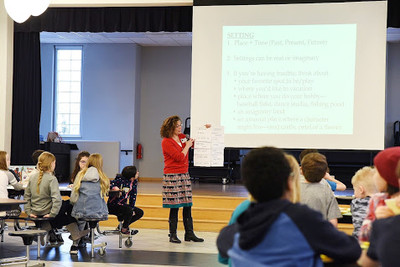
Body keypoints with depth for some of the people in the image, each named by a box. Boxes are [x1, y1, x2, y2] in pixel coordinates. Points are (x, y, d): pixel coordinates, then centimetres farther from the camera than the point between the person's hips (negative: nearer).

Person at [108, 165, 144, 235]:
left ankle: (124, 225, 11)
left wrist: (132, 209, -3)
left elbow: (133, 196, 4)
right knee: (129, 211, -32)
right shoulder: (120, 180, -20)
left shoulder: (134, 182, 0)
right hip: (113, 205, -8)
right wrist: (114, 188, -38)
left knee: (140, 212, 2)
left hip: (123, 205, 8)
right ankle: (124, 228, -6)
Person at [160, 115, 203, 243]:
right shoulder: (166, 142, -9)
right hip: (172, 176, -7)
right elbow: (179, 157, -15)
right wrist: (187, 146, -4)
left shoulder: (182, 137, 12)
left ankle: (189, 233, 11)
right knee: (174, 206, -5)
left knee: (187, 205, 6)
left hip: (184, 175, 7)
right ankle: (173, 235, 4)